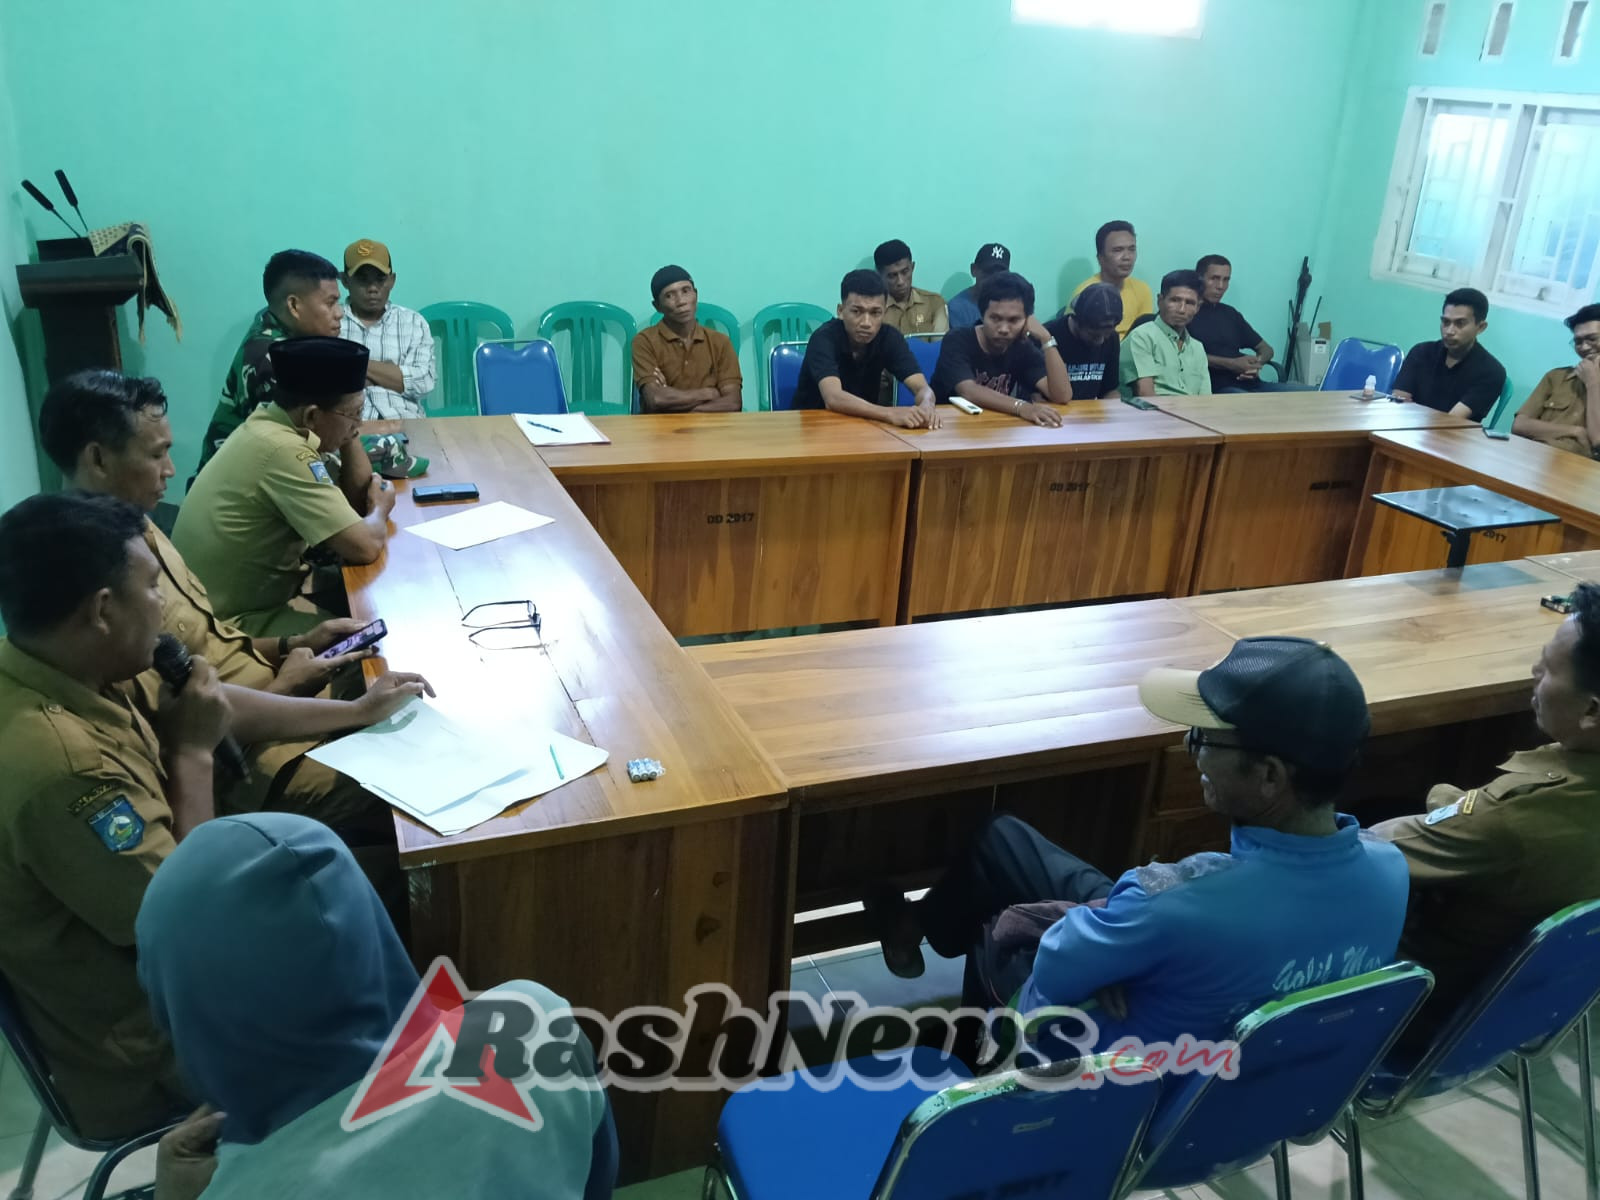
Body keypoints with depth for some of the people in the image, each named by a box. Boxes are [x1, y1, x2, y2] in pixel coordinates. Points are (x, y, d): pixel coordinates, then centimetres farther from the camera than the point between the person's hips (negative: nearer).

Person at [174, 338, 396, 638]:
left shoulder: (274, 423, 2)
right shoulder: (284, 452, -27)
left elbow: (354, 494, 9)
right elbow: (365, 547, -28)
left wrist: (349, 431, -4)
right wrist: (380, 508, -7)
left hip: (232, 598, 10)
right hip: (229, 622, -9)